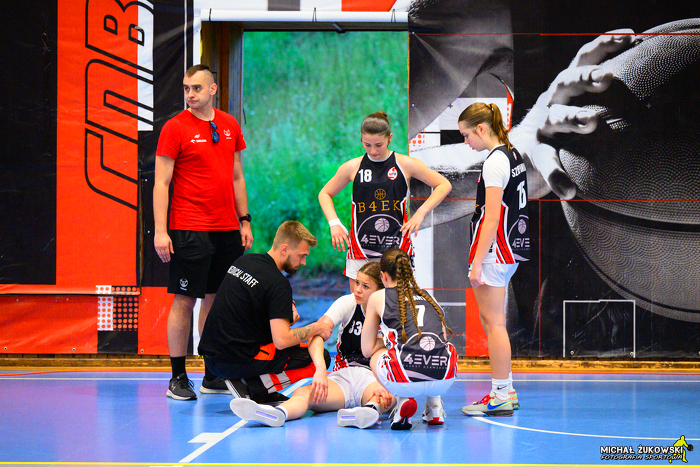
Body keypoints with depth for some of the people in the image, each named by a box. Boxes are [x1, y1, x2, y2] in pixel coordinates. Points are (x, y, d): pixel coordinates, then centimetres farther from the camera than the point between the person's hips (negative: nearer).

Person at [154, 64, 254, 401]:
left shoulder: (230, 126, 11)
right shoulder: (175, 128, -5)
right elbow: (161, 183, -7)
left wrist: (244, 221, 15)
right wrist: (160, 231, -13)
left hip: (227, 230, 5)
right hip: (189, 230, -5)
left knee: (217, 299, 9)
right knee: (185, 300, -3)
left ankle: (213, 376, 16)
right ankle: (178, 379, 2)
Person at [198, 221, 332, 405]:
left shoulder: (243, 261, 9)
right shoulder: (278, 283, -16)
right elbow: (282, 340, -21)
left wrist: (286, 308, 13)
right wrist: (316, 329, -5)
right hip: (237, 361, -8)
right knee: (321, 357, -2)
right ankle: (256, 386, -7)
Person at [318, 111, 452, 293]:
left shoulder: (405, 165, 1)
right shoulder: (352, 167, 4)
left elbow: (444, 185, 6)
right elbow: (325, 194, 18)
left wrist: (420, 213, -5)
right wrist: (334, 223, 2)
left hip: (396, 247, -1)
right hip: (361, 251, 1)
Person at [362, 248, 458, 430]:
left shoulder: (378, 297, 16)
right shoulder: (429, 298, 25)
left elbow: (367, 350, 19)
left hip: (405, 382, -3)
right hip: (444, 380, 4)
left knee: (375, 357, 30)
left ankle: (403, 399, 5)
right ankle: (434, 404, 21)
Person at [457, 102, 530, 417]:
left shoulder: (495, 161, -16)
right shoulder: (512, 155, 13)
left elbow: (492, 218, -20)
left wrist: (477, 262, -19)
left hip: (494, 250, -10)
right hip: (510, 248, 10)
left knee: (494, 322, -5)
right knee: (490, 321, 15)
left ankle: (500, 398, -2)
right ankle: (505, 391, 20)